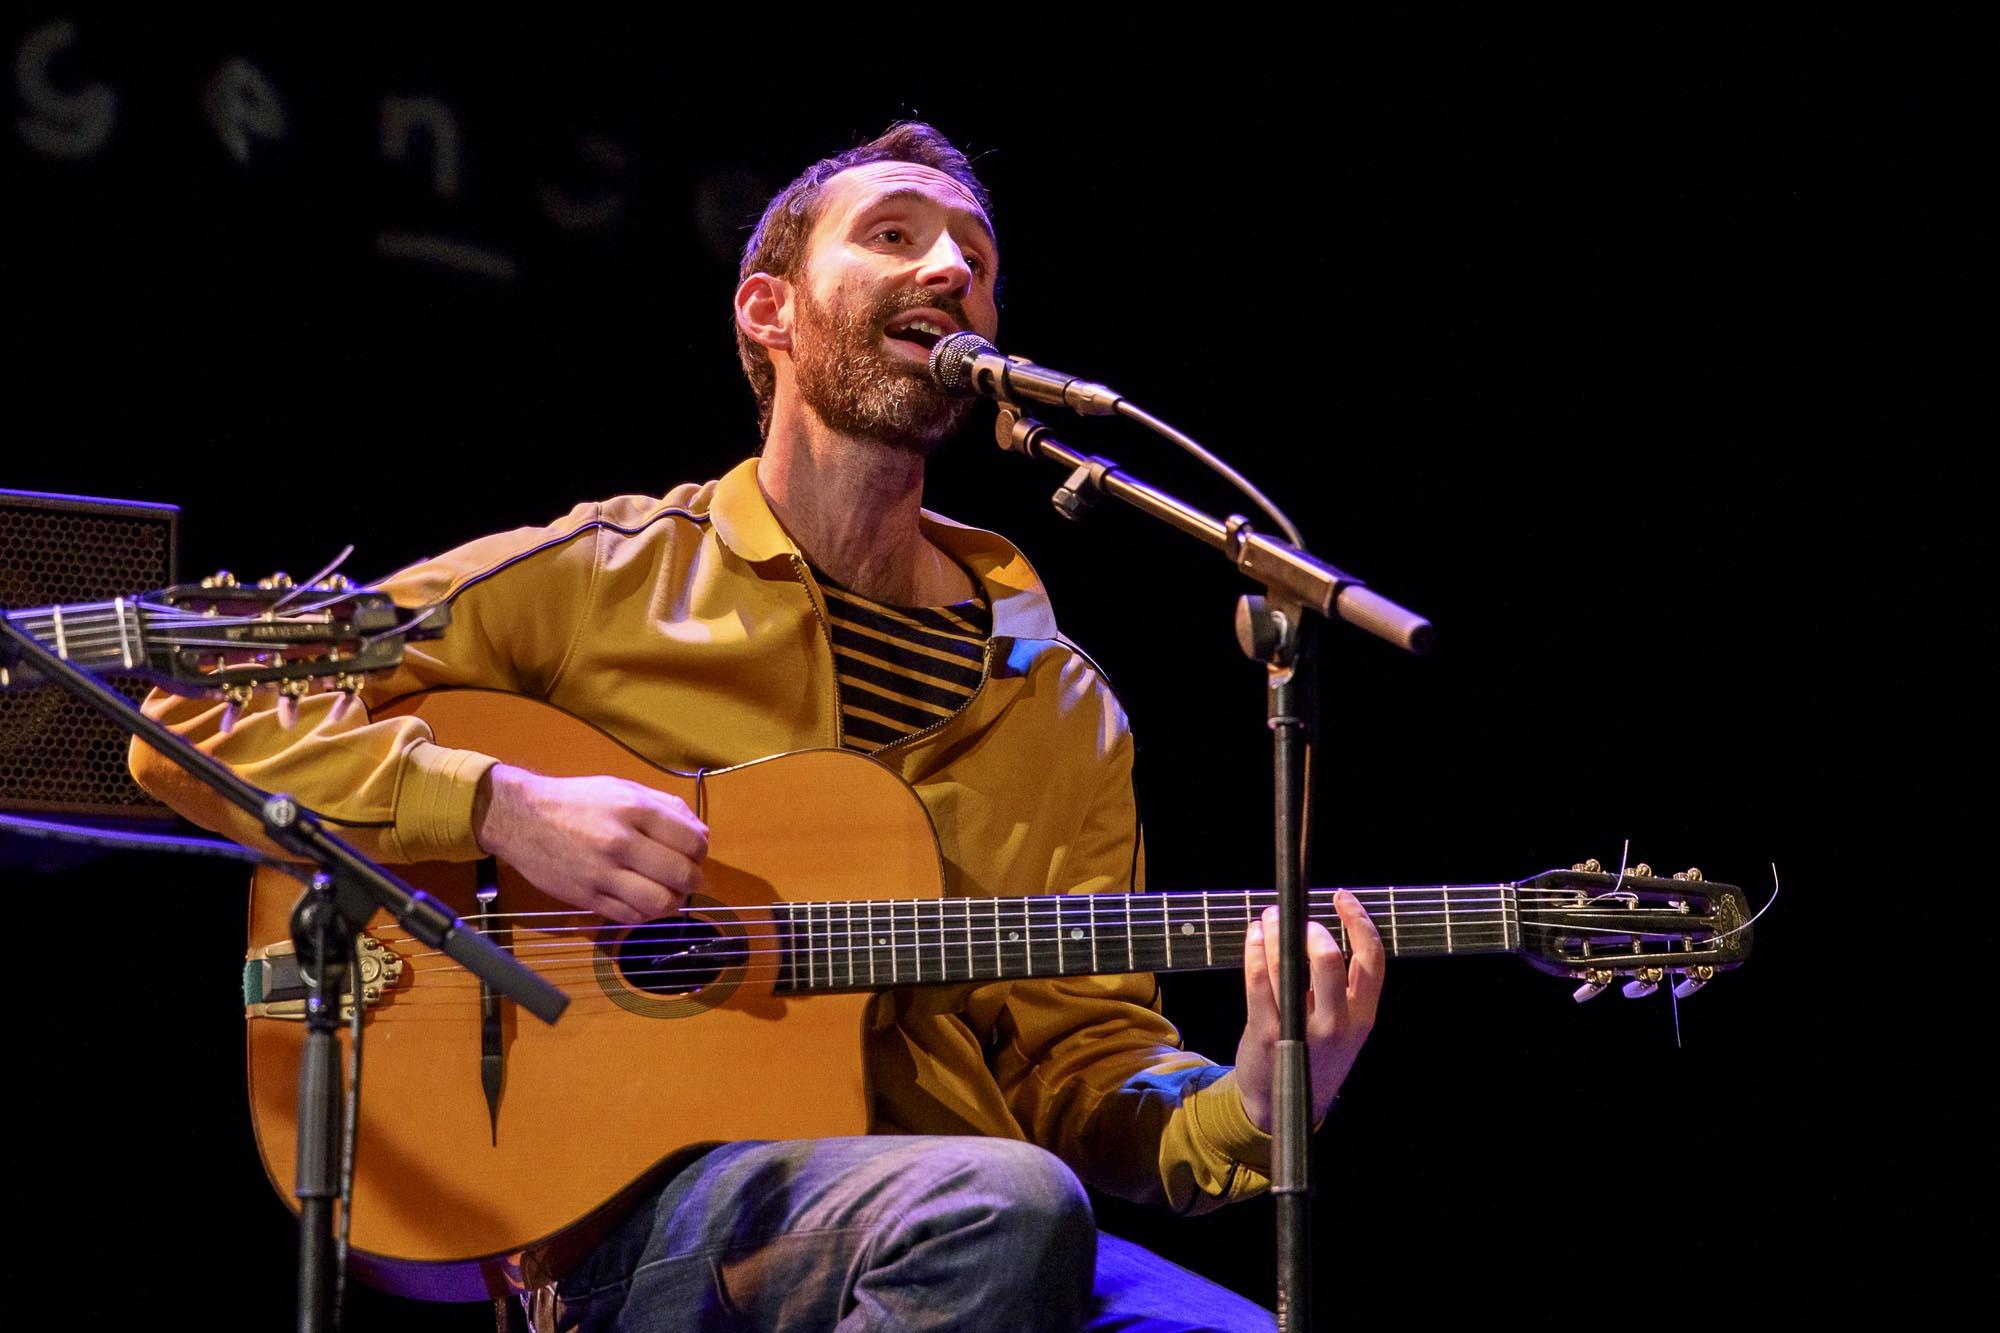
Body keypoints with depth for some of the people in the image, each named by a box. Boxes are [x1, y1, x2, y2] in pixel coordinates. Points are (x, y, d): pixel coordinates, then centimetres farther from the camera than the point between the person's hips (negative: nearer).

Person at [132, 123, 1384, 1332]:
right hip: (627, 1211, -2)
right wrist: (500, 803, -12)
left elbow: (1079, 1053, 14)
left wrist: (1238, 1116, -8)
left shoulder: (1065, 707, 17)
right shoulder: (595, 580, 6)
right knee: (1003, 1207, -34)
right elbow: (194, 719, 2)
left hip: (947, 1223, 3)